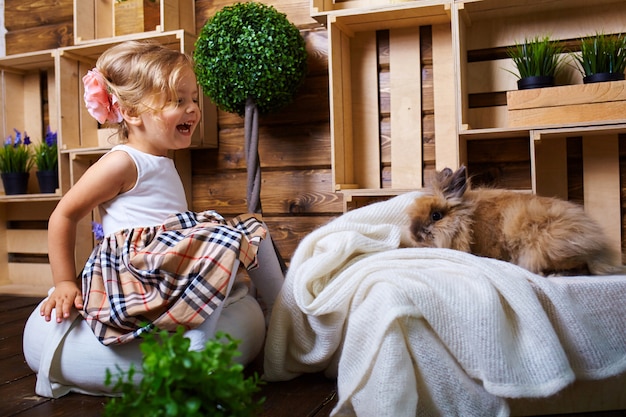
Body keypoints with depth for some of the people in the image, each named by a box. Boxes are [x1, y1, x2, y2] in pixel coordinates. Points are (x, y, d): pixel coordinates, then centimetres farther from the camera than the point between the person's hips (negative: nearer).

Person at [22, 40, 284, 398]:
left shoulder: (161, 164, 19)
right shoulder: (122, 163, -10)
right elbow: (63, 216, -5)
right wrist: (65, 282, -2)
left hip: (168, 280, 9)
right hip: (133, 281, -9)